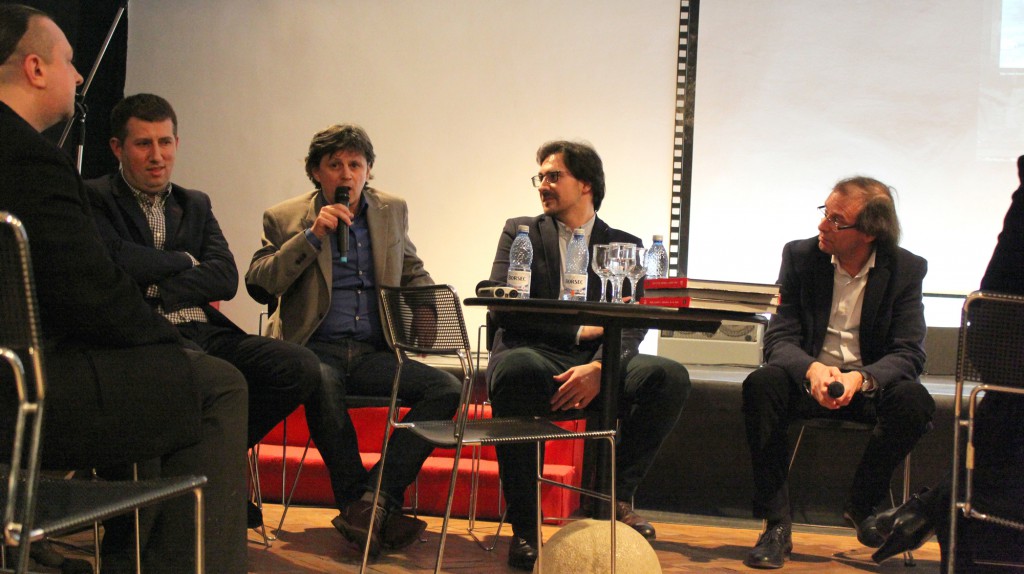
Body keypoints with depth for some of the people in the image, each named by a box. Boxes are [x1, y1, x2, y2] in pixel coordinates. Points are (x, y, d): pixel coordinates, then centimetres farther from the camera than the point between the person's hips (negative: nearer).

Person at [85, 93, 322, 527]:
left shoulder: (196, 204, 23)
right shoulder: (94, 199, 7)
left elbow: (227, 278, 7)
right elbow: (118, 261, -13)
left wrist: (157, 289, -7)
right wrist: (185, 261, 3)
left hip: (205, 333, 6)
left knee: (301, 366, -17)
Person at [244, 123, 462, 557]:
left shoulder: (392, 210, 15)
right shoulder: (286, 219, 5)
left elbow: (413, 274, 26)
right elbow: (258, 285, -6)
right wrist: (313, 236, -13)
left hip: (372, 353, 4)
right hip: (314, 350, -4)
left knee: (447, 388, -21)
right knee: (323, 383, -39)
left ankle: (370, 502, -28)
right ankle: (369, 508, -27)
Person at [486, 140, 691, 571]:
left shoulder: (624, 245, 16)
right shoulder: (520, 232, 16)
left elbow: (632, 325, 2)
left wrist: (598, 368, -20)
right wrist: (582, 329, -8)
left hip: (598, 364, 2)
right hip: (536, 356, -1)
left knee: (671, 376, -27)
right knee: (513, 370, -39)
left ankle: (616, 495, -11)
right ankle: (523, 527, -28)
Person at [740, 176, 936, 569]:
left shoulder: (907, 269, -5)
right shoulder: (800, 256, -3)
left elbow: (909, 354, -11)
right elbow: (779, 340, -9)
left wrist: (861, 378, -32)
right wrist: (812, 369, -32)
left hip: (870, 384, 0)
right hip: (809, 379, 0)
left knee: (914, 400, -32)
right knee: (761, 385, -31)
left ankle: (862, 507, -5)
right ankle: (776, 525, -24)